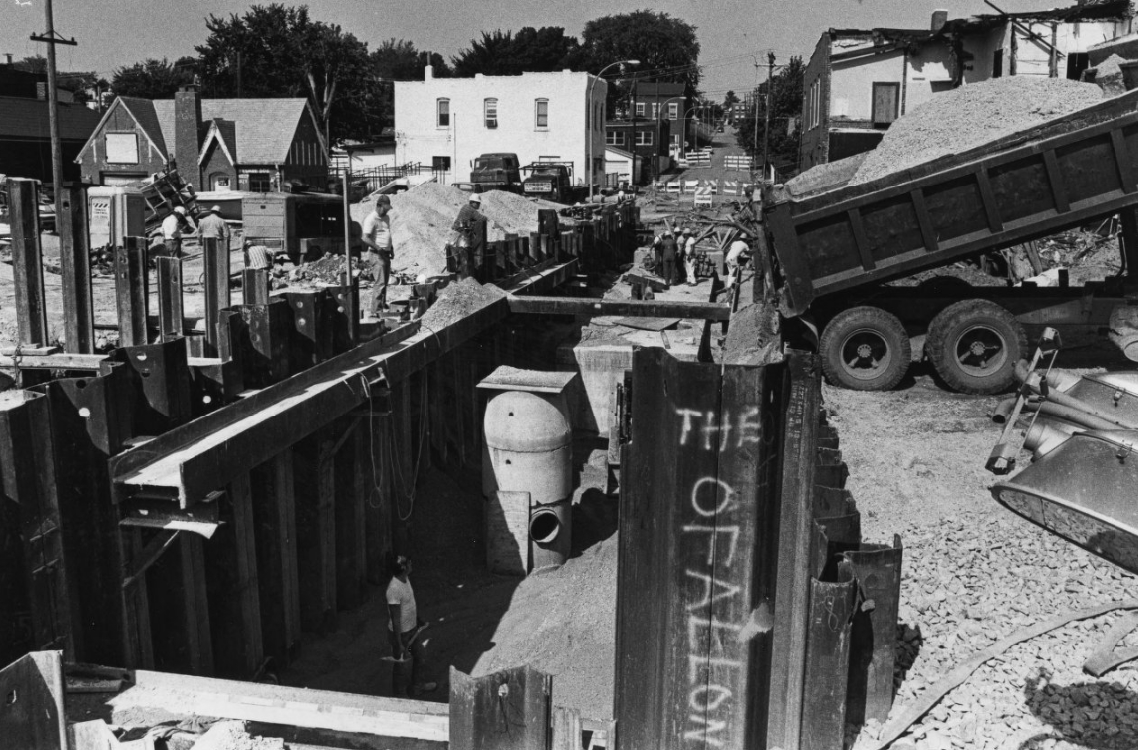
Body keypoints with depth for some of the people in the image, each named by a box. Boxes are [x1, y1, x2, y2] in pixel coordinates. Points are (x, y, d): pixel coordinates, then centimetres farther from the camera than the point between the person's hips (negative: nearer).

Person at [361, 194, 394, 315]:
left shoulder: (386, 218, 14)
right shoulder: (371, 219, -14)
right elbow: (365, 238, -21)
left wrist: (391, 248, 16)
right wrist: (378, 248, -26)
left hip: (386, 254, 9)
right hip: (377, 255, -9)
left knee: (385, 282, 17)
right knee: (380, 283, -14)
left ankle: (382, 305, 33)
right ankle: (375, 311, -15)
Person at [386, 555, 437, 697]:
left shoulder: (406, 579, -3)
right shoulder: (394, 589, -32)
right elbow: (395, 620, -28)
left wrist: (418, 619, 25)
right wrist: (399, 644, -23)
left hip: (412, 628, 9)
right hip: (401, 632, -9)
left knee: (419, 655, 22)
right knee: (401, 663, 10)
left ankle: (415, 687, 42)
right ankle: (398, 693, 32)